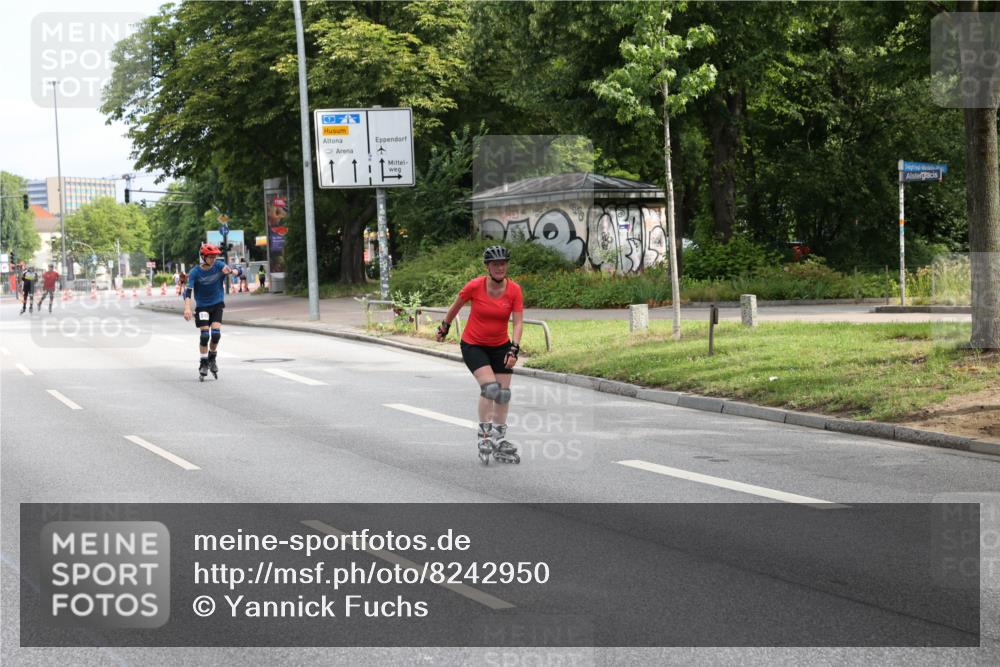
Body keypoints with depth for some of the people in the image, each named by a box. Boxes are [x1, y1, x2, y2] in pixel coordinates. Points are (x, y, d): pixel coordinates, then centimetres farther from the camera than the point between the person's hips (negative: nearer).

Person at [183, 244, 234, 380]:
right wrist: (187, 308, -37)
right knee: (204, 335, -10)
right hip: (202, 306, -1)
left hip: (217, 304, 1)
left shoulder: (219, 265, -10)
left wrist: (229, 270, -43)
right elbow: (188, 291, -21)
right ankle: (203, 363, 5)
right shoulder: (195, 272, -15)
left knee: (216, 333, -11)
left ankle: (212, 358, 14)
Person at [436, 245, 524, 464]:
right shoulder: (475, 286, -17)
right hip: (473, 345, -3)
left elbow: (518, 322, -13)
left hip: (500, 346, 3)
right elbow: (456, 306, 0)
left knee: (504, 392, 4)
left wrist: (514, 349, -25)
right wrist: (444, 327, 13)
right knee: (490, 386, -21)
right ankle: (484, 434, -7)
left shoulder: (514, 290, -12)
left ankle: (499, 441, 20)